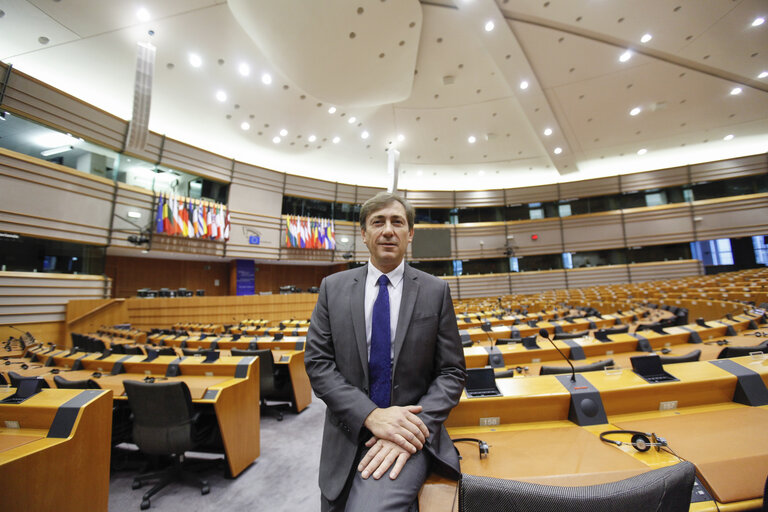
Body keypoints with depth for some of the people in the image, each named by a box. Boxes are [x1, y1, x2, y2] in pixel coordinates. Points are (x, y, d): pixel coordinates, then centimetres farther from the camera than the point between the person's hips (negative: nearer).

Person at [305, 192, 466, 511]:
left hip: (410, 432, -2)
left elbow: (452, 372, -3)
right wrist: (371, 414, -17)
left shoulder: (436, 290, -5)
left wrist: (416, 425, -18)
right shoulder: (333, 287, -2)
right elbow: (317, 363, -5)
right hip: (349, 432, 3)